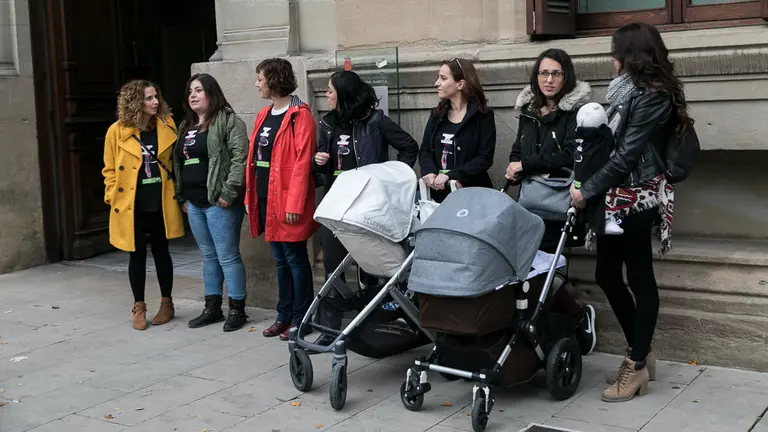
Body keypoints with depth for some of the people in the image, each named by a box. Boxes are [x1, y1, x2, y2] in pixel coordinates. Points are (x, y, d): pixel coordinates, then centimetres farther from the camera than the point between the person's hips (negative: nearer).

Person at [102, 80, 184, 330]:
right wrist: (113, 197, -6)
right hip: (132, 206, -1)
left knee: (161, 253, 11)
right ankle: (139, 308, 19)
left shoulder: (167, 126, 1)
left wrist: (177, 193, 5)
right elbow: (110, 170, 2)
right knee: (137, 255, 7)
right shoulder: (117, 131, -5)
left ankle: (167, 304, 24)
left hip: (161, 204, 2)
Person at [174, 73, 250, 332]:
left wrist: (228, 193, -20)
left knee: (228, 256, -3)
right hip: (194, 203, 8)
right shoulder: (186, 127, 19)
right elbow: (178, 163, 23)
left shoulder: (228, 121, -6)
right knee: (208, 257, 14)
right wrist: (181, 197, 15)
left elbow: (240, 156, -16)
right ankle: (212, 307, 22)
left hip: (219, 201, -8)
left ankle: (237, 309, 5)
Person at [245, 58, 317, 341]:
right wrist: (250, 197, 13)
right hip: (265, 198, 8)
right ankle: (284, 315, 23)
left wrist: (295, 203, -20)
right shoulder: (263, 116, 15)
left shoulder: (300, 116, -11)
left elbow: (302, 163, -17)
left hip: (287, 200, -8)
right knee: (280, 259, 14)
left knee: (295, 259, 1)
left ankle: (300, 319, 10)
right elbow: (253, 159, 15)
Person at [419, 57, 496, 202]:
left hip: (471, 192, -4)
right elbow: (425, 150, 6)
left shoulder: (483, 115, -6)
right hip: (438, 192, 4)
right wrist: (430, 172, -15)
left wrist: (450, 176, -22)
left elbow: (485, 158, -13)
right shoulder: (437, 114, 10)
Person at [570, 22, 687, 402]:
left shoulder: (651, 96, -13)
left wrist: (587, 190, -15)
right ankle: (640, 354, 24)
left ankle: (638, 365, 8)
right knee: (607, 276, 11)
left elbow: (627, 154, -18)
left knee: (639, 278, -1)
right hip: (618, 196, 9)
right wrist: (591, 187, 8)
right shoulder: (630, 90, 16)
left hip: (635, 198, -9)